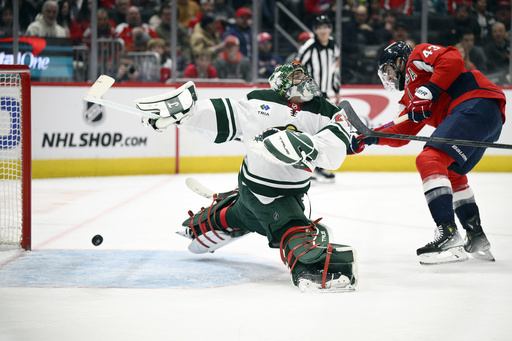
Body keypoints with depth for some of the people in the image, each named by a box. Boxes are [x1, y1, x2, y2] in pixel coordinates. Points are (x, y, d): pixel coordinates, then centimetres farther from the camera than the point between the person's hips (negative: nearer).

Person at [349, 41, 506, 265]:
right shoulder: (412, 97, 33)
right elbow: (402, 133, 28)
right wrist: (368, 139, 23)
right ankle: (477, 240, 24)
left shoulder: (418, 55, 10)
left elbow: (452, 59, -9)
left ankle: (448, 234, -31)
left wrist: (430, 90, -12)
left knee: (429, 160, -20)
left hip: (477, 103, -11)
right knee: (451, 173, 26)